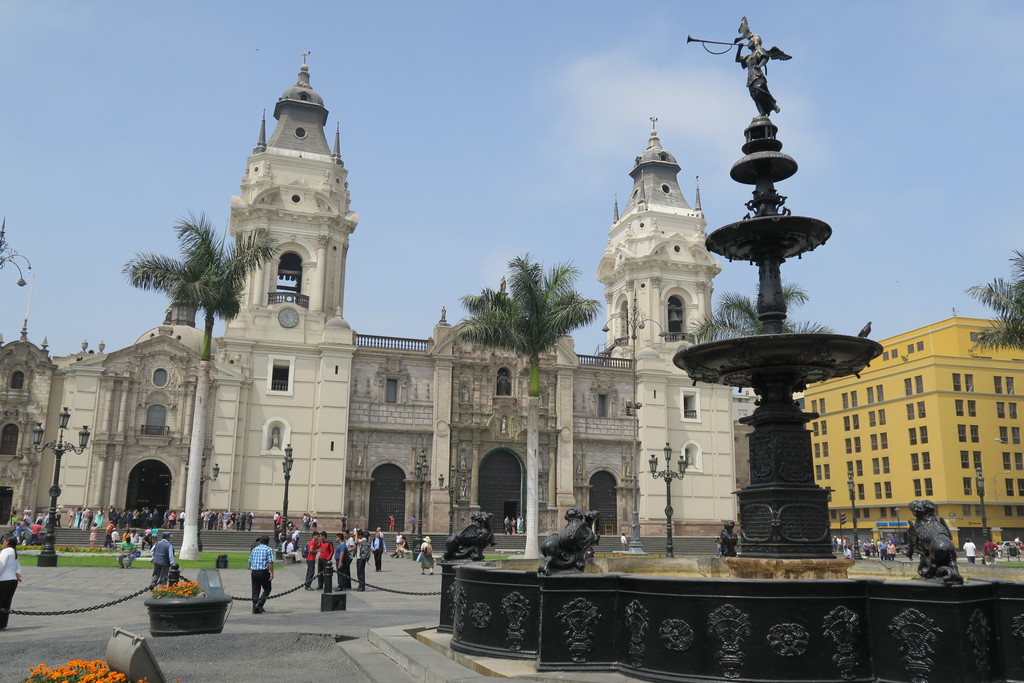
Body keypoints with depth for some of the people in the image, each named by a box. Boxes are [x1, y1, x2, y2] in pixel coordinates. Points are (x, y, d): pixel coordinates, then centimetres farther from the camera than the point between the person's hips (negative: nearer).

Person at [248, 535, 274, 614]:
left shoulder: (254, 549, 13)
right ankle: (259, 604, -6)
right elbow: (270, 562, -11)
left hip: (254, 572, 5)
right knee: (267, 589, 7)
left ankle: (255, 608, 9)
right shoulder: (268, 549, -3)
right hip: (263, 572, -5)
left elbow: (250, 561, 17)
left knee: (255, 590, 11)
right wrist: (272, 573, -9)